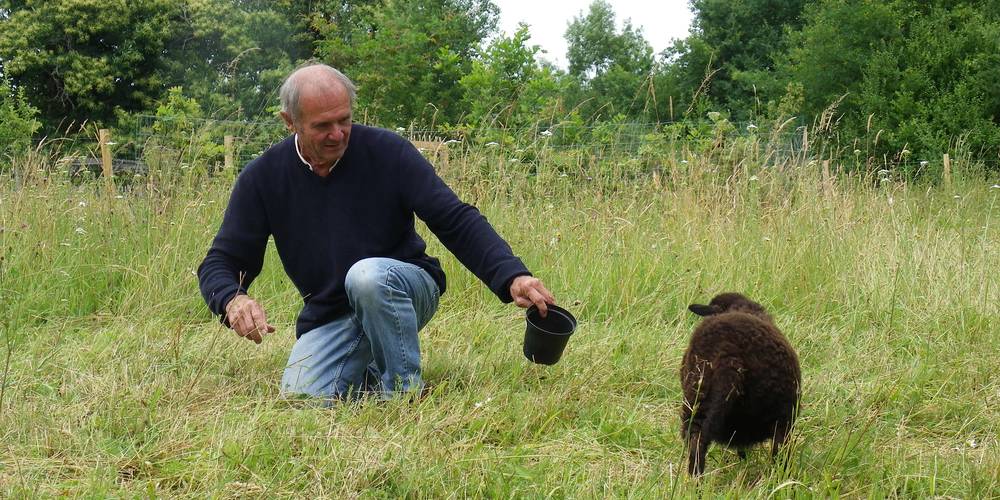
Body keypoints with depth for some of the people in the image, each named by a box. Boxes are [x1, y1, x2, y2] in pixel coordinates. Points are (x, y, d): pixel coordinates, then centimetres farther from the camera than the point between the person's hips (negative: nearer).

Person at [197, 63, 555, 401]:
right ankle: (367, 375, 11)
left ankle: (405, 393, -18)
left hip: (405, 292, -3)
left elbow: (457, 220, -15)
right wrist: (233, 301, -28)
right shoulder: (263, 177, -6)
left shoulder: (386, 151, -12)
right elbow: (219, 264, -2)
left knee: (367, 275, -36)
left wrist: (512, 276, -31)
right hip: (327, 318, 3)